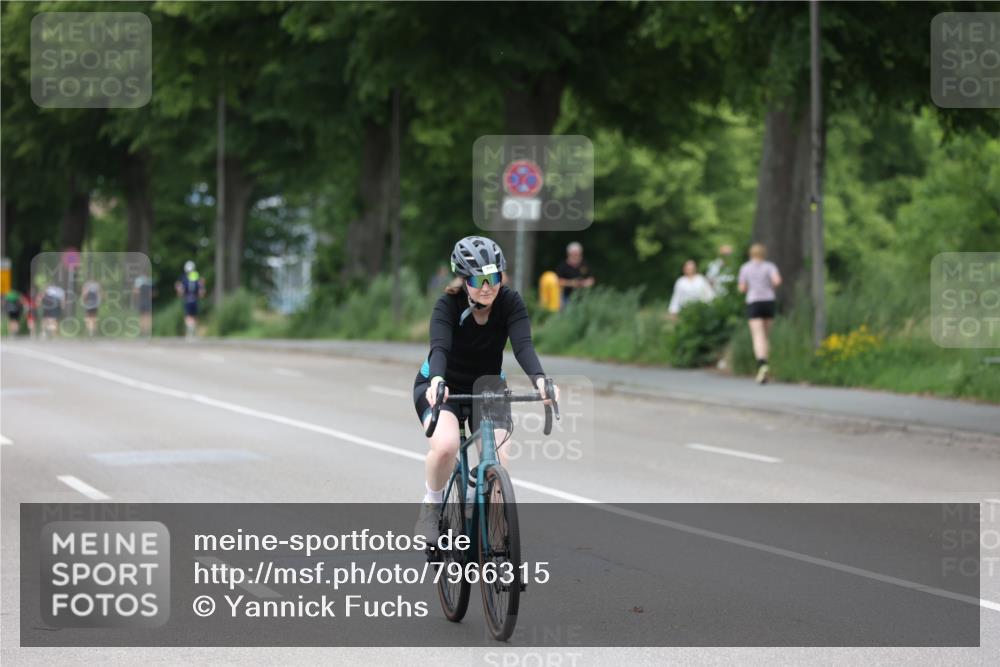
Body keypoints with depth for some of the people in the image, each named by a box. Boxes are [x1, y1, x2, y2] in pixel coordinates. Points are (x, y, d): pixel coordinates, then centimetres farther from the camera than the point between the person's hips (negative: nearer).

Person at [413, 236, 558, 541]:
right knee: (445, 446, -31)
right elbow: (439, 347, -39)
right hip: (442, 386, -2)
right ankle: (431, 506, -4)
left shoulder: (509, 302, -19)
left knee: (498, 459, -21)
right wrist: (437, 380, -61)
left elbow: (523, 345, -33)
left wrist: (540, 379, -53)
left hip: (488, 387, 2)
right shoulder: (448, 305, -24)